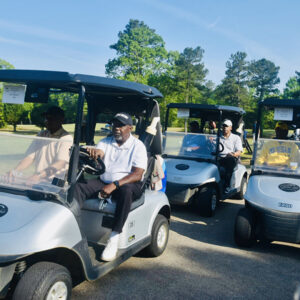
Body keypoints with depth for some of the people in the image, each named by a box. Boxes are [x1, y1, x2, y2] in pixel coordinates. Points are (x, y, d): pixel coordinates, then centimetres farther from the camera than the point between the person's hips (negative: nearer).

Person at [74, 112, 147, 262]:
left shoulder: (138, 146, -3)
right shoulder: (105, 142, 11)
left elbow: (137, 175, -14)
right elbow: (98, 153, -10)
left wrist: (114, 185, -27)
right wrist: (94, 152, -36)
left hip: (128, 183, -4)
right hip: (104, 181, 4)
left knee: (126, 191, -39)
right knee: (78, 187, -20)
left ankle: (114, 239, -35)